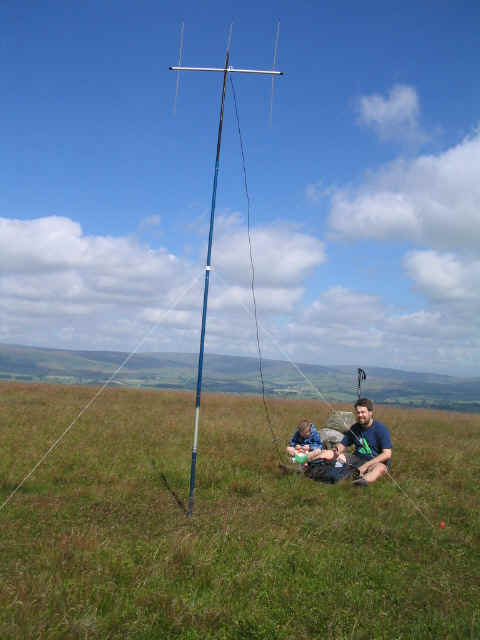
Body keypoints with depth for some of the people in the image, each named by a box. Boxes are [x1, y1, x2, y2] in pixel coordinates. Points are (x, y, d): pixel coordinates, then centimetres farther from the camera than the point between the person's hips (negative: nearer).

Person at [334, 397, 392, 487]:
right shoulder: (355, 428, 7)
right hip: (357, 459, 6)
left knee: (380, 468, -40)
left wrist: (366, 465, -22)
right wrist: (338, 450, -12)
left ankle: (364, 480, -67)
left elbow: (387, 454, -15)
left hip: (376, 461, -5)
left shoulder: (381, 428, -8)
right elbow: (343, 444, 14)